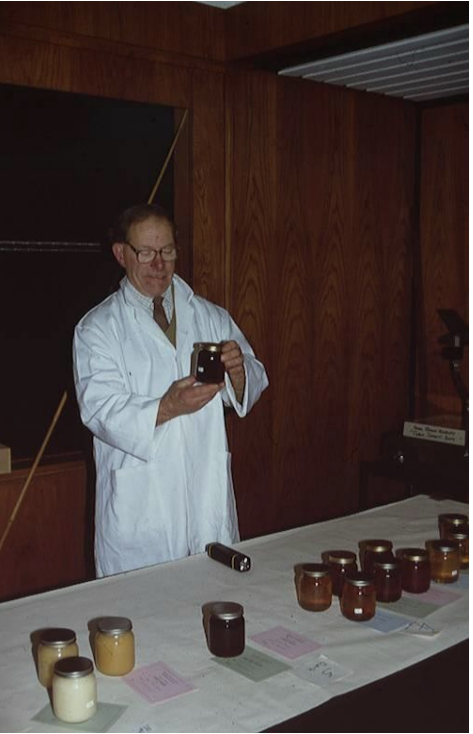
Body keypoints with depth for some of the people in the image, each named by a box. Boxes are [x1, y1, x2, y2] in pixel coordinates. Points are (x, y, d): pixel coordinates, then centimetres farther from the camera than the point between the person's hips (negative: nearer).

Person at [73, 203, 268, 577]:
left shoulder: (211, 318, 10)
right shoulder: (97, 329, -1)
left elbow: (253, 384, 8)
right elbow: (101, 411, -12)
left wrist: (238, 370, -15)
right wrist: (167, 408, -28)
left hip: (209, 500, 4)